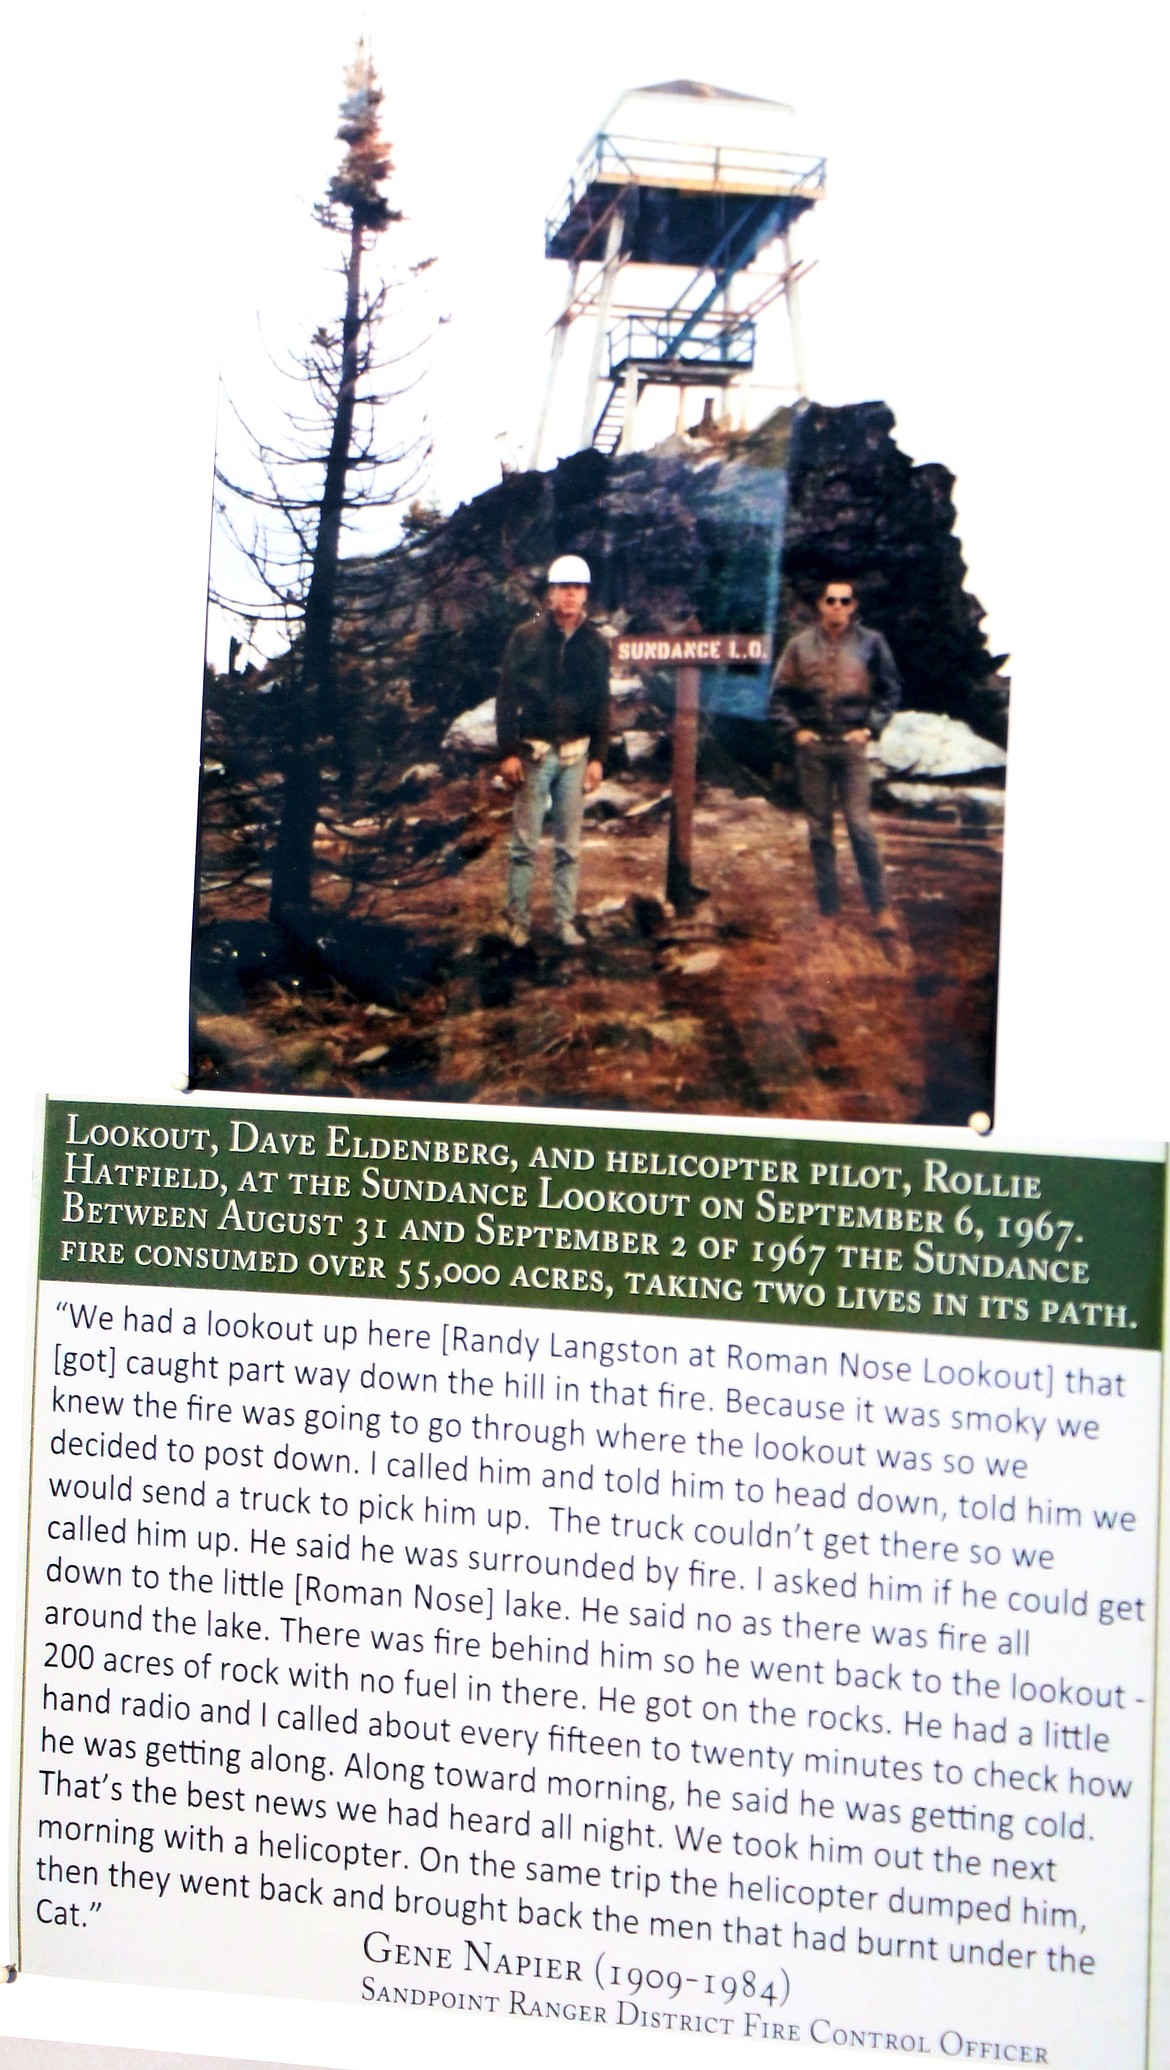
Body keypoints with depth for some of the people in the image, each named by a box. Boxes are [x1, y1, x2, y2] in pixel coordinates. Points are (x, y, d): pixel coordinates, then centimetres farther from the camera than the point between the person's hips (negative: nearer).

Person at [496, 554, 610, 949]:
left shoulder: (595, 645, 7)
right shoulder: (526, 637, -3)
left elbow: (602, 705, 11)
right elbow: (507, 698, -3)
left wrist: (598, 757, 4)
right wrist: (508, 752, -9)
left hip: (576, 754, 3)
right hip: (534, 752, -3)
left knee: (569, 847, 5)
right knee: (524, 843, 0)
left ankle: (565, 921, 11)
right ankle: (518, 919, 9)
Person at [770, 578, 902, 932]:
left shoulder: (871, 643, 2)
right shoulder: (800, 646, 4)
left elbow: (891, 690, 8)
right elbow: (780, 694, 9)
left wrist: (870, 729, -1)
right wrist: (793, 730, -2)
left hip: (851, 745, -2)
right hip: (812, 747, 2)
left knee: (861, 827, -8)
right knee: (819, 830, 6)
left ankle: (881, 908, -3)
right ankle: (828, 909, 13)